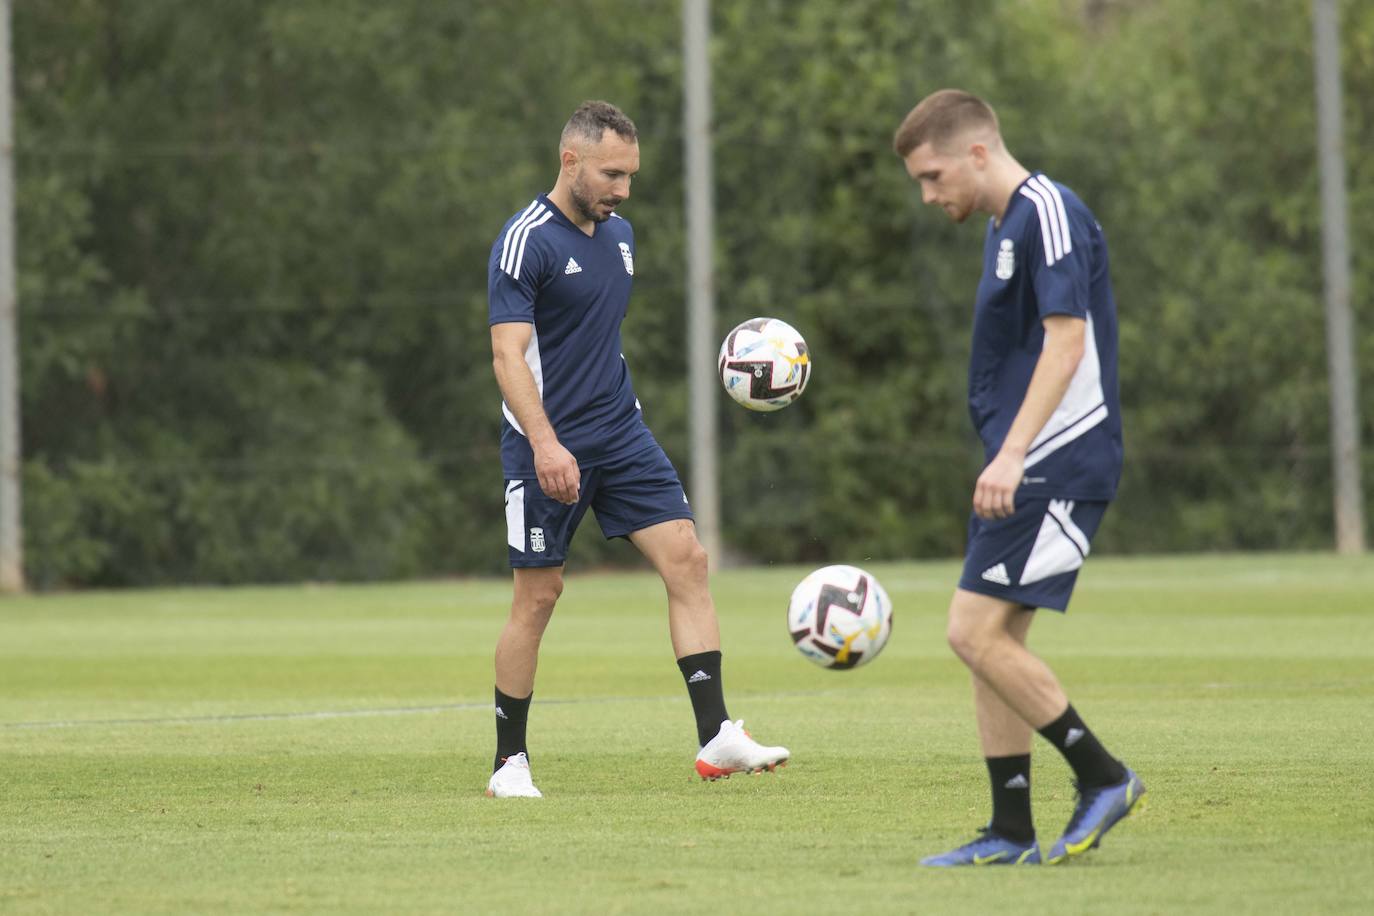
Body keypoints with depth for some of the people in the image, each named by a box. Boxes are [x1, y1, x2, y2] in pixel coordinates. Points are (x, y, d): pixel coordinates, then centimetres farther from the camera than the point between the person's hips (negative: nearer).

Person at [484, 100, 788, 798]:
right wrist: (545, 443, -31)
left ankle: (715, 738, -9)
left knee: (686, 559, -7)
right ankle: (509, 762, 11)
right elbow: (508, 354, -20)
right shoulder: (526, 241, -13)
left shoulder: (619, 235, 11)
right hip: (549, 449, -7)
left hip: (622, 434, 7)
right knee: (538, 596, -1)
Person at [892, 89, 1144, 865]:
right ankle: (1012, 834, 10)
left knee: (977, 633, -14)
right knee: (992, 640, 7)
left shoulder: (1048, 213, -12)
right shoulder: (1006, 225, 18)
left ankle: (1104, 778, -5)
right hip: (1023, 473, 10)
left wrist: (1013, 453, -27)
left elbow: (1067, 340, -21)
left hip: (1057, 467, -10)